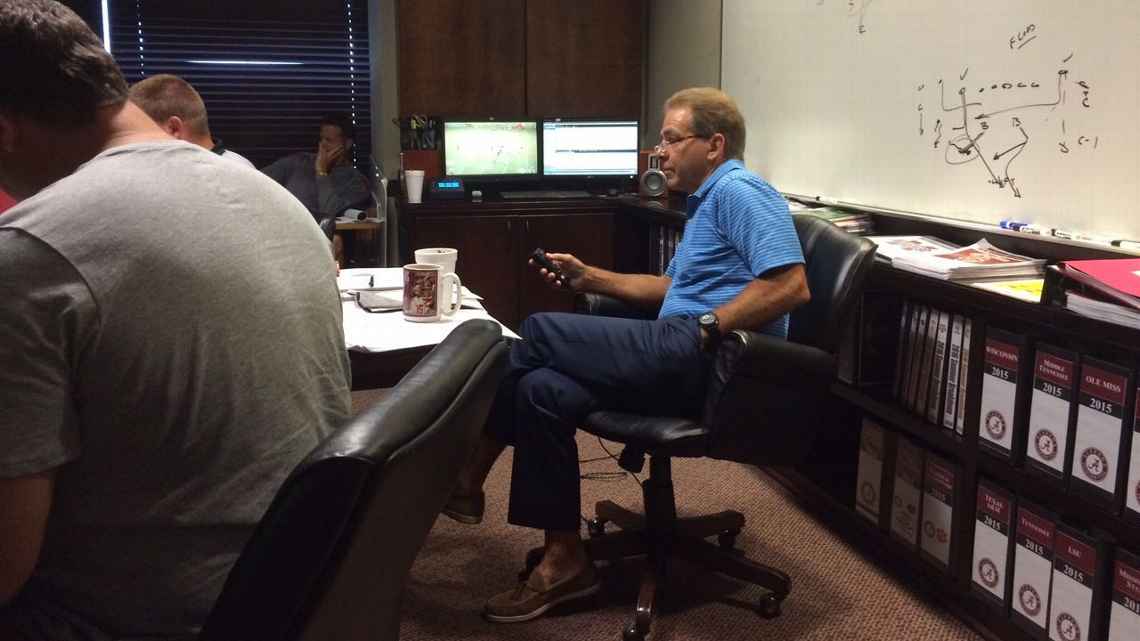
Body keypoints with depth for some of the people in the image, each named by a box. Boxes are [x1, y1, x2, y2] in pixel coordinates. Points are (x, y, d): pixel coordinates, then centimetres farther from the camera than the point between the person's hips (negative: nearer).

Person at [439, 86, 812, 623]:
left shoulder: (738, 190, -9)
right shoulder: (706, 202, 26)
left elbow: (790, 285, -22)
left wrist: (707, 328, -19)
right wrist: (588, 277, 24)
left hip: (702, 359, -10)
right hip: (684, 361, 10)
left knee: (541, 334, -12)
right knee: (542, 390, -7)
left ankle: (465, 481, 3)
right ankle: (563, 558, -4)